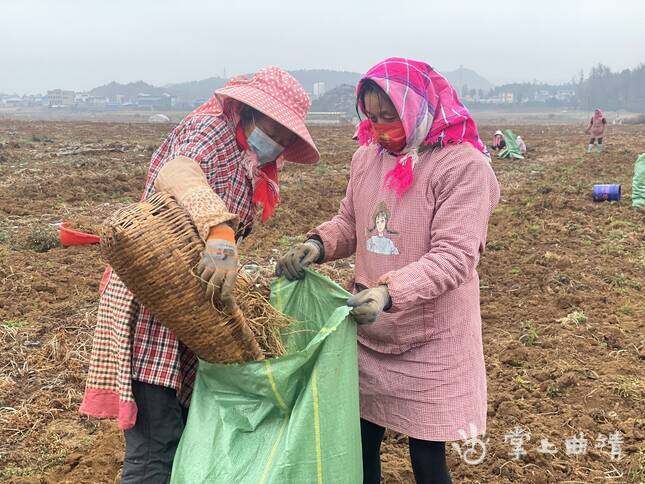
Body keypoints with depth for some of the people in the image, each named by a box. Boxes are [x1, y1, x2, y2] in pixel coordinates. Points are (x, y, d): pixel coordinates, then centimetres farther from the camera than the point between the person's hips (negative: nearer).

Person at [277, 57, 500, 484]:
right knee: (362, 440, 17)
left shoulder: (464, 165, -15)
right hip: (368, 331, 6)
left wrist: (389, 292, -34)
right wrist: (318, 244, -8)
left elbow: (454, 256, -21)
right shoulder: (368, 156, 5)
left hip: (429, 340, -5)